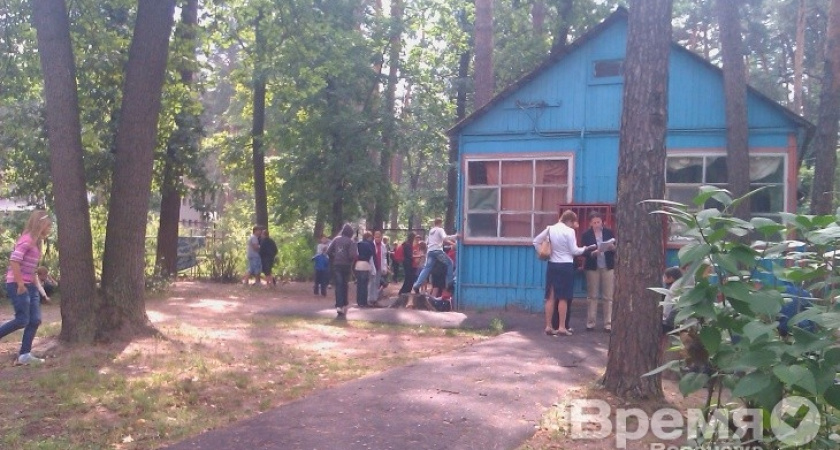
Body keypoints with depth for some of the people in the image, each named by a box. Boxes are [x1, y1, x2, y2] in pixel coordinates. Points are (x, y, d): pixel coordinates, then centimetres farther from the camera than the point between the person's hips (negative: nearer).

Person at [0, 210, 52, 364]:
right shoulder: (27, 239, -15)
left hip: (29, 285, 9)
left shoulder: (35, 241, 14)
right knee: (22, 320, -9)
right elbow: (14, 261, -23)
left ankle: (24, 354, 8)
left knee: (35, 320, 3)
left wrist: (34, 282, 13)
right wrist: (20, 284, -21)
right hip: (17, 285, -9)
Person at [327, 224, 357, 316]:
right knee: (344, 285, 15)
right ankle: (344, 305, 23)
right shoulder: (351, 241, -7)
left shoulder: (336, 239, 2)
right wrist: (351, 260, 6)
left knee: (338, 285, -3)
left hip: (336, 265, 1)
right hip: (346, 265, -1)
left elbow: (328, 251, 0)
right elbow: (353, 255, -16)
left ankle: (339, 305, -19)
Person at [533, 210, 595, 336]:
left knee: (551, 297, 7)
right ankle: (562, 327, 4)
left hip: (552, 265, 5)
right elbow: (574, 251, -9)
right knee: (563, 298, 2)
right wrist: (586, 248, 6)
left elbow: (536, 241, 8)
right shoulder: (569, 231, -11)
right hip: (566, 266, -5)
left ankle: (548, 326, 8)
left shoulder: (550, 229, 5)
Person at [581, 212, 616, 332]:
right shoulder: (586, 235, -1)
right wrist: (593, 253, -25)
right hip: (592, 267, -1)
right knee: (592, 296, 6)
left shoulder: (609, 232, 2)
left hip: (608, 267, 1)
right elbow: (584, 252, -7)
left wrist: (613, 247, -18)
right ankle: (590, 323, 12)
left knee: (608, 297, 1)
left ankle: (608, 324, 6)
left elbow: (617, 249, 3)